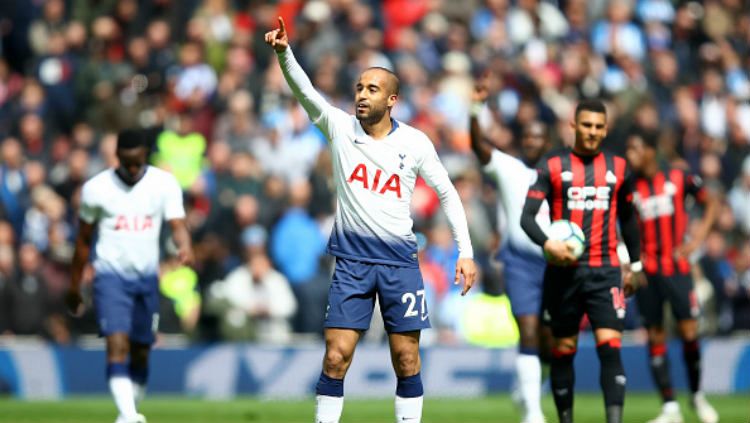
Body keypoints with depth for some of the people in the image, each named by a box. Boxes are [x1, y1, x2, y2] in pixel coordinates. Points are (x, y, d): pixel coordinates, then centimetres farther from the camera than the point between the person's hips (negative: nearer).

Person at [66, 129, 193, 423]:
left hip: (147, 277, 2)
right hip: (111, 275, -2)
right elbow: (84, 239, 7)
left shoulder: (164, 184, 0)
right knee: (117, 345, -19)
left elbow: (178, 224, -9)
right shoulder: (96, 188, -2)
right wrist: (74, 286, 10)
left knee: (141, 351, 9)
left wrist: (185, 249, -33)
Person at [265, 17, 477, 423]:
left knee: (406, 359, 2)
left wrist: (465, 251, 3)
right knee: (336, 357, -6)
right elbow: (304, 90, -16)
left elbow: (447, 192, 8)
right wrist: (284, 52, -34)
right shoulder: (340, 127, -1)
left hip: (399, 260, 0)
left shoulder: (415, 143, -1)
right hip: (351, 260, 0)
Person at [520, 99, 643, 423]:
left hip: (605, 272, 1)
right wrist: (548, 243, -24)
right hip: (564, 271, -1)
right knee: (563, 350, 6)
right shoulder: (553, 166, 0)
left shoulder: (618, 168, 10)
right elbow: (527, 217, -5)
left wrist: (635, 265, 22)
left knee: (610, 348, -13)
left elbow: (628, 218, 22)